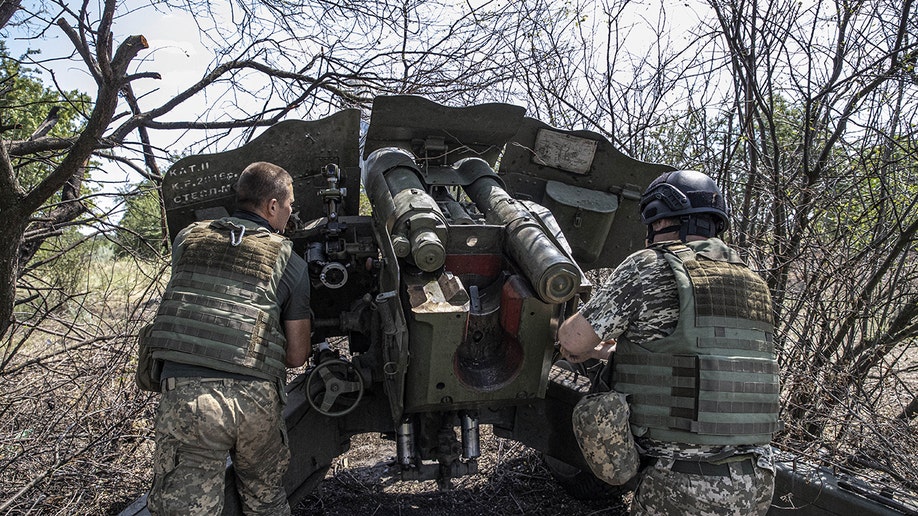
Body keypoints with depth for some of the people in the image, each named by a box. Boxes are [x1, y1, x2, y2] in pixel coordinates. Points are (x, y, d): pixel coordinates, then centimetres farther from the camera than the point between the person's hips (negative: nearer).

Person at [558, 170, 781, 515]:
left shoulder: (651, 266, -10)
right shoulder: (751, 283, 13)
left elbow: (572, 338, -7)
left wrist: (581, 350, 18)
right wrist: (607, 351, 31)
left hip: (686, 487, -7)